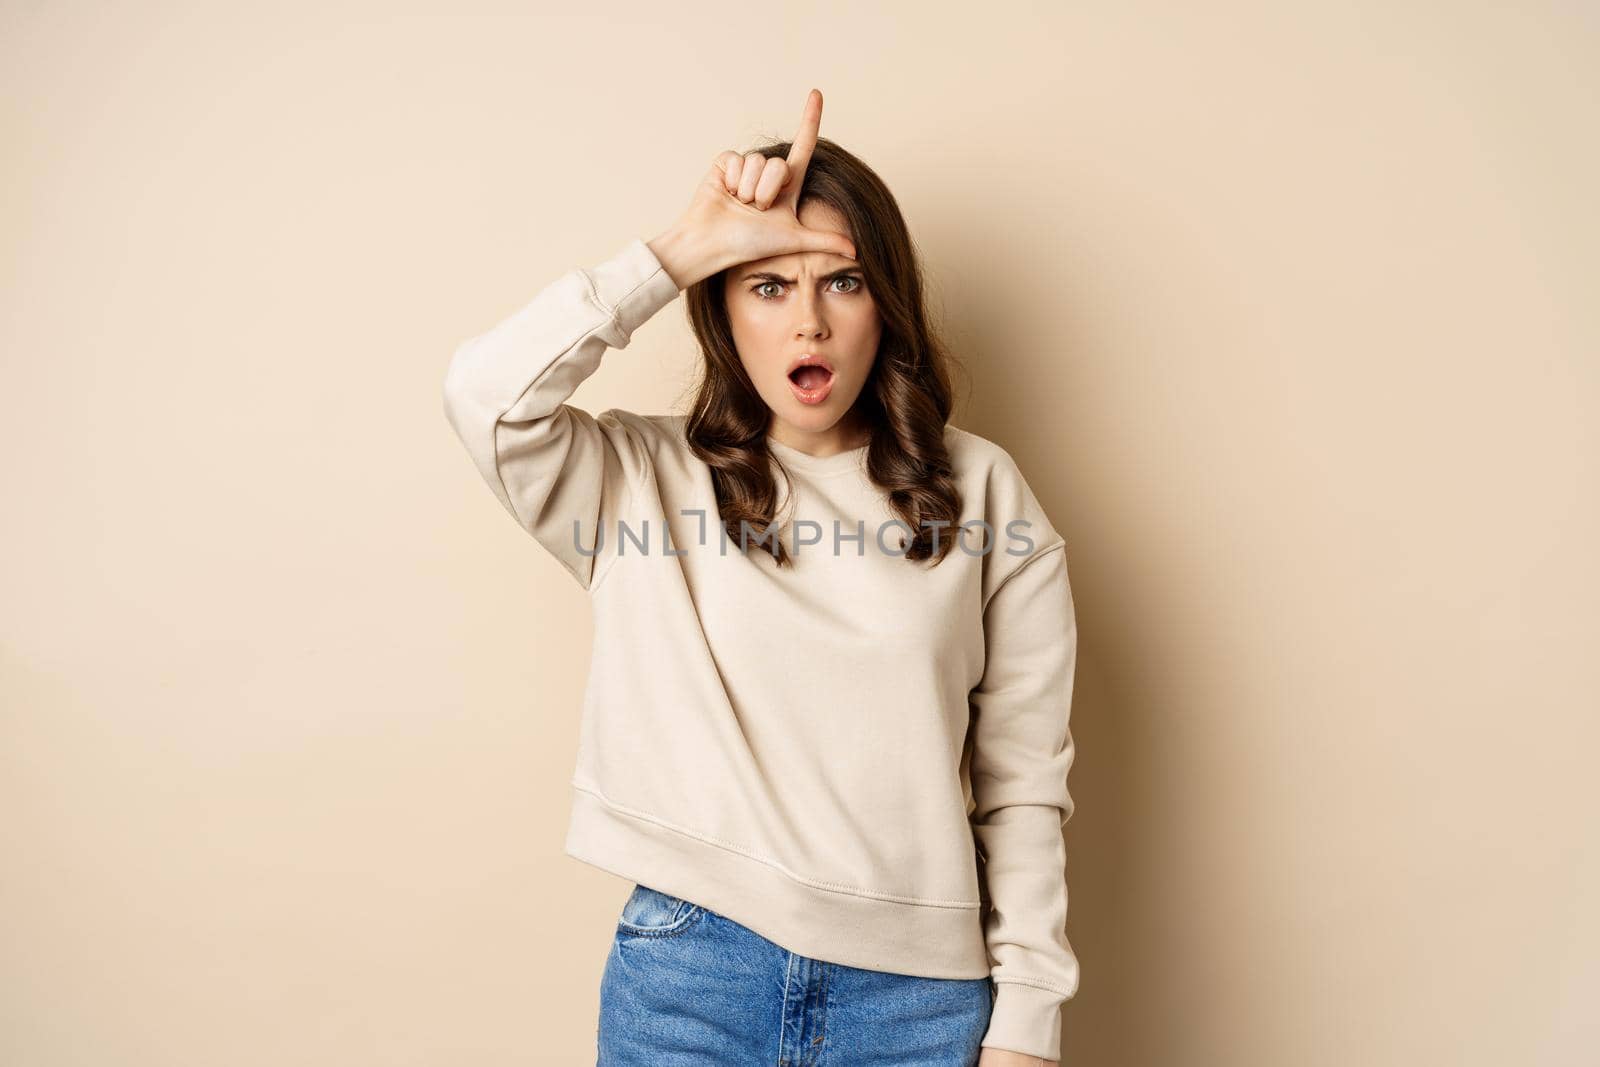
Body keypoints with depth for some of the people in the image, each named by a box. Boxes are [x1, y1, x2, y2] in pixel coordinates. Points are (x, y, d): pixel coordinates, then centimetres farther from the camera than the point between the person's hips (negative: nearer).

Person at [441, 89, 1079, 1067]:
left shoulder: (980, 493, 0)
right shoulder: (648, 480, 0)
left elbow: (1025, 783, 0)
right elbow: (489, 393, -19)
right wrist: (685, 249, -15)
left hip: (916, 987, 1)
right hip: (685, 977, 0)